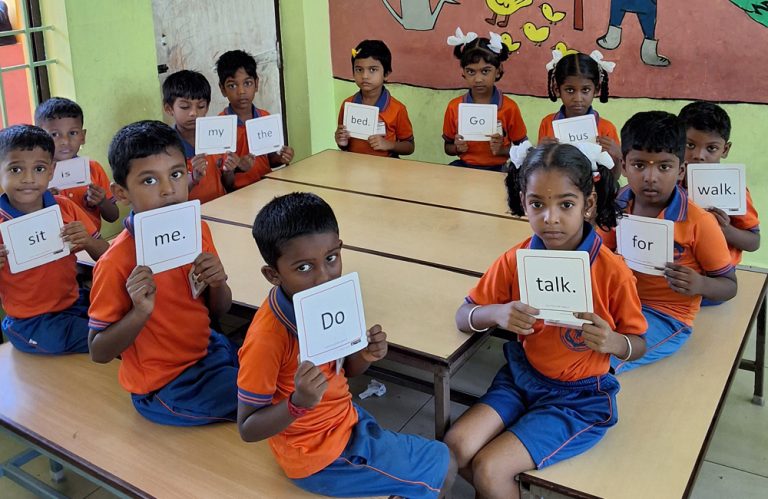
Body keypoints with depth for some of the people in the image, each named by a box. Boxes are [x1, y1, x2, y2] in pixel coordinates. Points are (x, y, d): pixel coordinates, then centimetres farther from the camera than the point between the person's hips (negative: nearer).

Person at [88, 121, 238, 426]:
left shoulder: (197, 230, -6)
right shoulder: (117, 261, -24)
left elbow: (219, 310, 6)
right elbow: (98, 352, -16)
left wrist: (217, 283, -16)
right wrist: (140, 312, -32)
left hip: (207, 352, 6)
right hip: (164, 387, -6)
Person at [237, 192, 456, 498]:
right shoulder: (267, 337, -31)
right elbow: (247, 429, -21)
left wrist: (366, 355, -15)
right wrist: (299, 403, -38)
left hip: (346, 421, 7)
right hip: (320, 455, -7)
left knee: (441, 466, 22)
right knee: (442, 470, 5)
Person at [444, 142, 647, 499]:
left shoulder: (612, 271, -17)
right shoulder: (515, 261, -8)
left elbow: (638, 345, -4)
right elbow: (463, 317, -1)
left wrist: (613, 342, -28)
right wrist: (496, 314, -24)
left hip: (580, 396, -4)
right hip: (523, 376, 4)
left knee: (489, 469, -16)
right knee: (456, 447, -13)